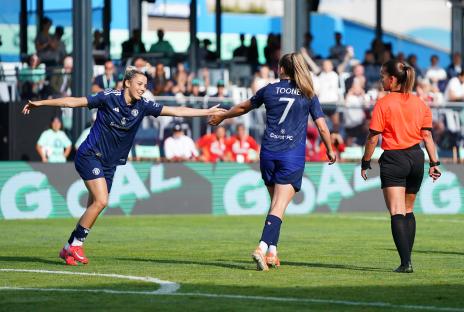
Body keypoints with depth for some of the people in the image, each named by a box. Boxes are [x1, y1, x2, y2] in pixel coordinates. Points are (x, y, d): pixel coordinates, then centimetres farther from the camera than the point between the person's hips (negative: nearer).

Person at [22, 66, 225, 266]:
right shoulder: (109, 98, -11)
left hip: (109, 164, 6)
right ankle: (76, 245, -8)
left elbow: (176, 111, 1)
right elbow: (74, 102, -7)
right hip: (90, 155, -6)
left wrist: (208, 112, -3)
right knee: (101, 200, -19)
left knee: (94, 206, 1)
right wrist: (41, 103, -8)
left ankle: (69, 248, 13)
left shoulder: (142, 106, 1)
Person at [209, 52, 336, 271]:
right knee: (279, 206, -8)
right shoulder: (308, 95, 2)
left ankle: (272, 252, 13)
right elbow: (322, 128, 2)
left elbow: (243, 107, 20)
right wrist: (330, 151, 18)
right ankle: (263, 247, -25)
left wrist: (221, 117, 37)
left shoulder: (269, 90, 6)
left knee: (276, 203, 16)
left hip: (268, 153, 2)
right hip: (293, 155, -2)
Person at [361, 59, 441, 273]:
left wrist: (365, 163, 1)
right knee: (408, 211, 19)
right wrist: (434, 163, 8)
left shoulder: (383, 104, -9)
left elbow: (373, 137, -9)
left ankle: (406, 262, -19)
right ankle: (406, 258, 20)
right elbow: (427, 135, 5)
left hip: (393, 159, -5)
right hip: (416, 158, 5)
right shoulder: (420, 104, 6)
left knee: (397, 213, -8)